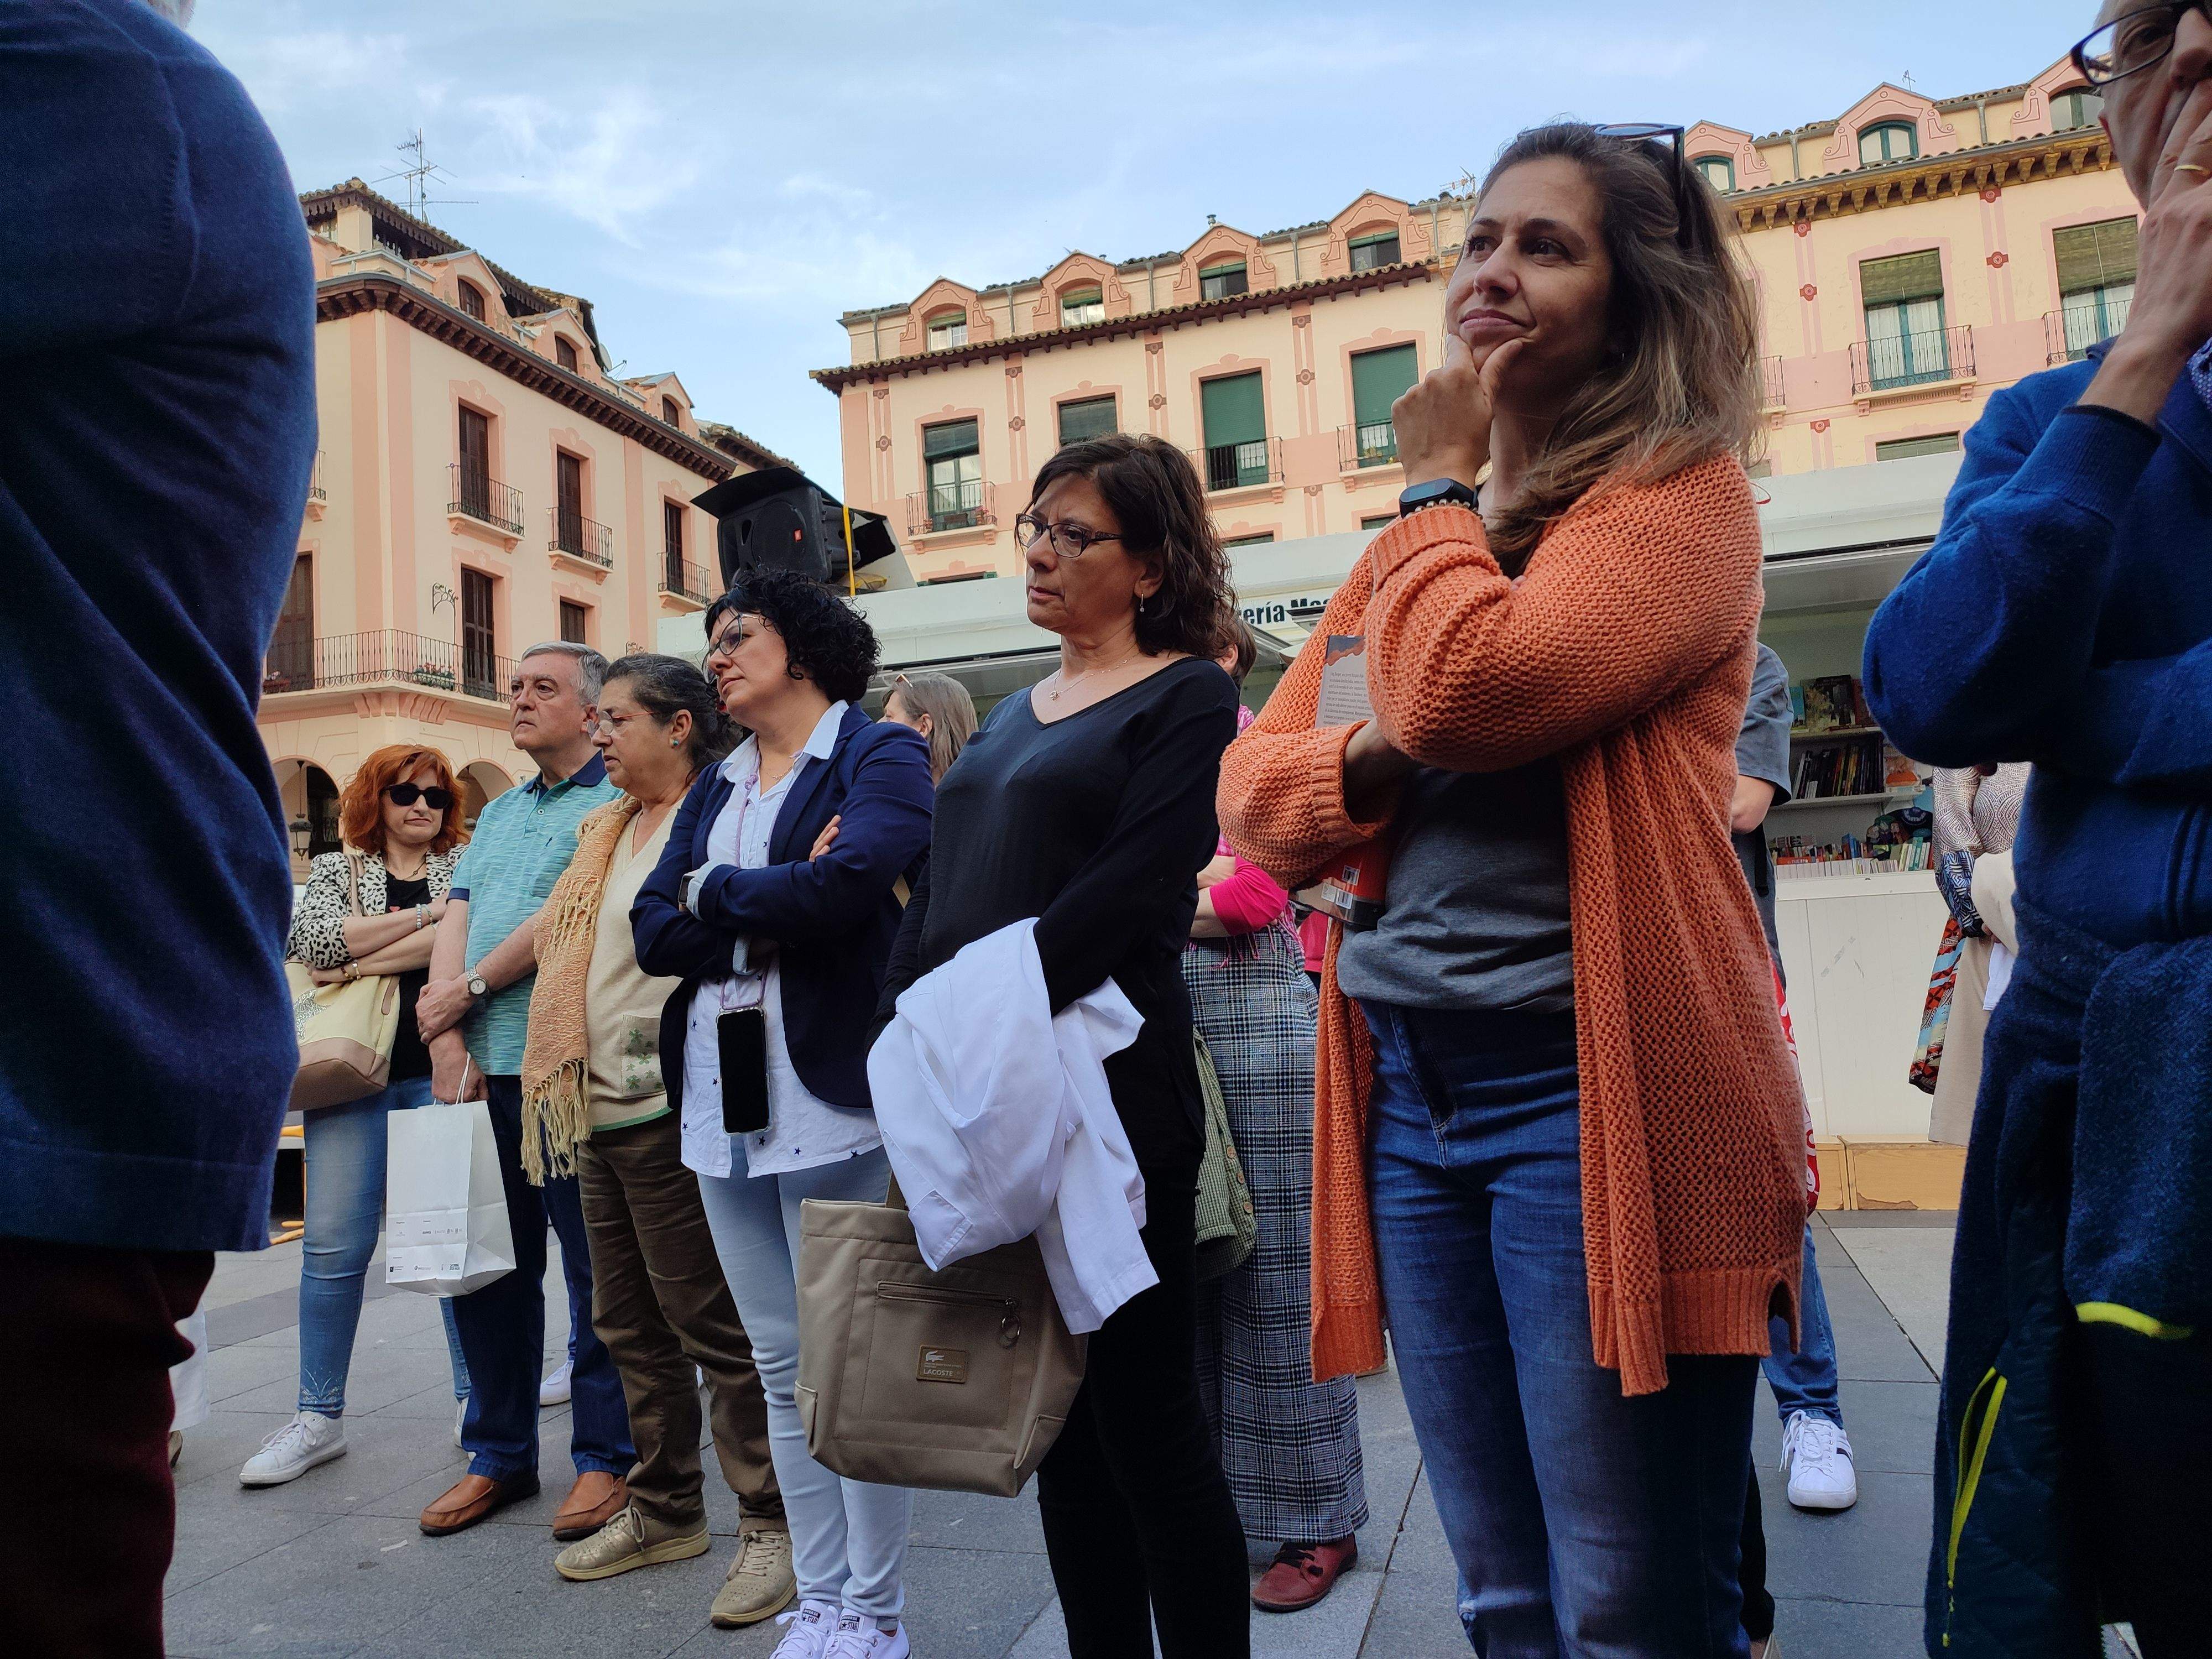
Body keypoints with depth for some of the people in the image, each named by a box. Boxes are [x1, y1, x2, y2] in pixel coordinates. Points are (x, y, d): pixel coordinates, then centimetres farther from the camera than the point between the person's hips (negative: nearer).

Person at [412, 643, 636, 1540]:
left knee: (594, 1269, 1)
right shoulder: (498, 812, 21)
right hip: (482, 1065, 8)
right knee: (485, 1264, 13)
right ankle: (498, 1455, 26)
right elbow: (458, 917, 10)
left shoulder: (614, 802, -3)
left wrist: (467, 990, -7)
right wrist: (447, 1038, -3)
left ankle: (604, 1458, 14)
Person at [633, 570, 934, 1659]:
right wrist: (772, 912, -9)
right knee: (780, 1365, 12)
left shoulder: (877, 753, -1)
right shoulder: (715, 790, 19)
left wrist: (713, 892, -4)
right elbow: (652, 933, 7)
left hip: (829, 1089, -7)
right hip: (719, 1098, 7)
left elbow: (845, 886, -19)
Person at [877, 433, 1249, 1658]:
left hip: (1107, 1096, -7)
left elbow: (1130, 890, -16)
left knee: (1147, 1421, 2)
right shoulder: (1013, 715, 19)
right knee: (1058, 1424, 14)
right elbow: (941, 893, 16)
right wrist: (905, 1031, 2)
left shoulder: (1187, 698, -3)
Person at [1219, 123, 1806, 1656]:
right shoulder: (1429, 535, 18)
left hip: (1587, 1087, -6)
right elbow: (1253, 787, 13)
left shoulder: (1683, 493, -4)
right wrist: (1370, 758, -8)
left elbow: (1469, 689, -22)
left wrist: (1443, 481, -5)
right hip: (1406, 1087, 7)